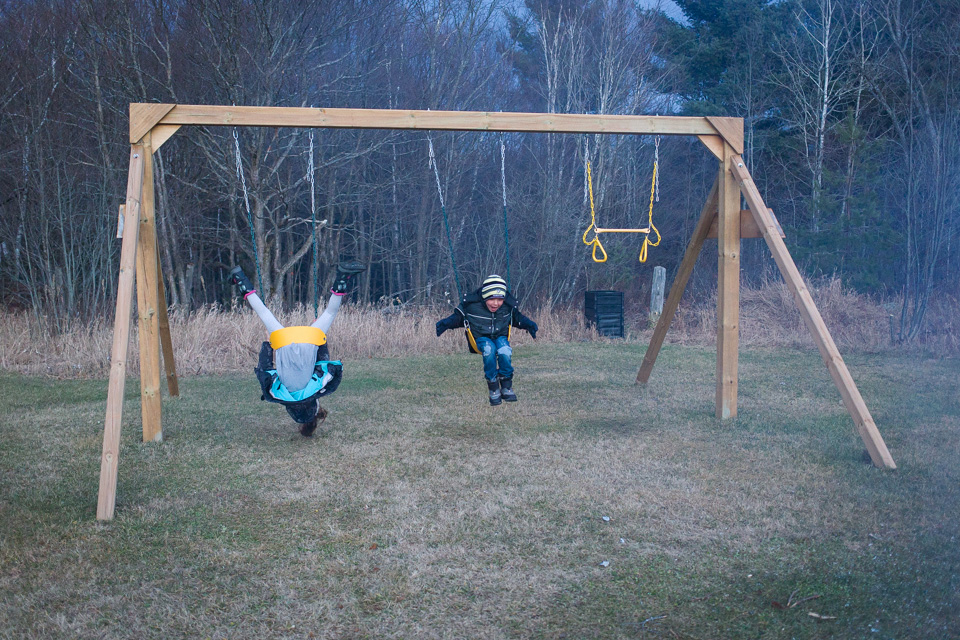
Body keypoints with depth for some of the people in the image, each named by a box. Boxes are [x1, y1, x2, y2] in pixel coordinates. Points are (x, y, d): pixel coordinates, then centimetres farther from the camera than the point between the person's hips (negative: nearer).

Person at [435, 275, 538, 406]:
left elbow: (517, 317, 16)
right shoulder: (471, 304, -12)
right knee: (489, 349, -39)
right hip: (480, 338, -2)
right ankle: (493, 389, -28)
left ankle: (506, 387, -19)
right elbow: (458, 316, 2)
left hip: (501, 337, 2)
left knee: (504, 351, -36)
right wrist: (445, 324, -15)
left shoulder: (509, 305, -3)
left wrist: (528, 324, -1)